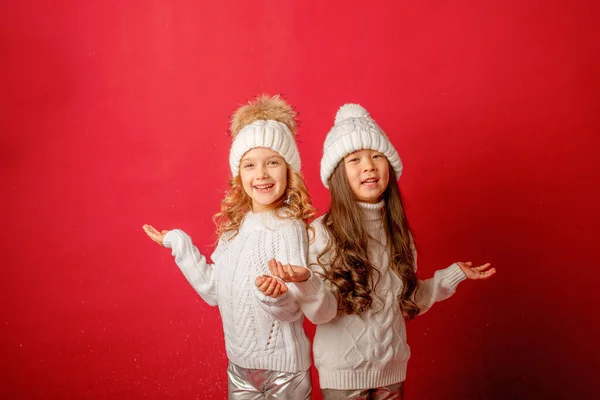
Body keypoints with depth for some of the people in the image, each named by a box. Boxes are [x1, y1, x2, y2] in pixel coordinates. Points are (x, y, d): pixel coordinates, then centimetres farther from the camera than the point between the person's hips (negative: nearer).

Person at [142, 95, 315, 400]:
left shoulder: (289, 229, -19)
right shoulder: (234, 226, 0)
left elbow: (292, 309, -22)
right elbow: (215, 291, 6)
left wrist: (274, 296, -42)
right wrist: (179, 245, 7)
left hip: (283, 368, -5)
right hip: (239, 363, 6)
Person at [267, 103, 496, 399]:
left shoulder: (397, 231, 1)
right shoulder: (322, 232, -14)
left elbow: (408, 301, 7)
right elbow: (322, 312, -18)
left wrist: (454, 275, 7)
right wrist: (305, 283, -37)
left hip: (392, 367, 5)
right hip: (342, 372, -4)